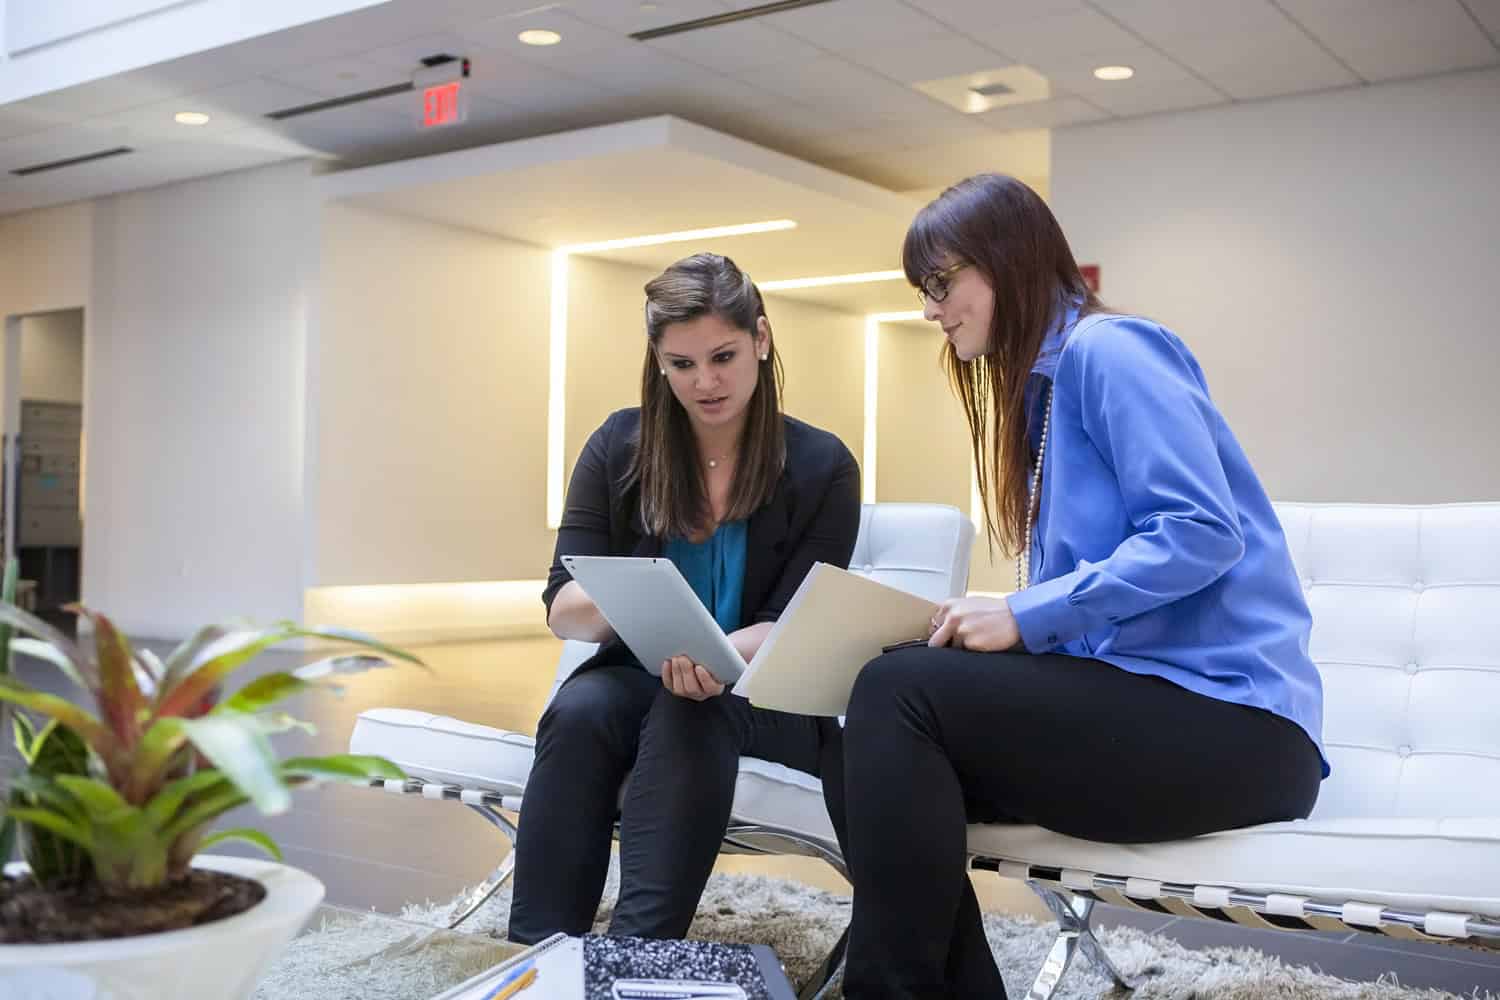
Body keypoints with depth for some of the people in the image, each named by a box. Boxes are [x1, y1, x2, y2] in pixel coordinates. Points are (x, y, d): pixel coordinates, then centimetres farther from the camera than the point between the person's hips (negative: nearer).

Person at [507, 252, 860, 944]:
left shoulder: (821, 467, -4)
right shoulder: (619, 448, 1)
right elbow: (561, 611, -3)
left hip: (764, 698, -1)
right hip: (637, 677, 2)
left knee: (690, 714, -34)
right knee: (580, 710, -31)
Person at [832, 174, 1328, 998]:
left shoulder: (1105, 347, -8)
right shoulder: (1045, 381, 21)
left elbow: (1200, 532, -20)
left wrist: (1025, 617, -20)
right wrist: (987, 623, 3)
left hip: (1224, 713, -9)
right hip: (1136, 691, 9)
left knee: (898, 693, -21)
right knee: (896, 750, -8)